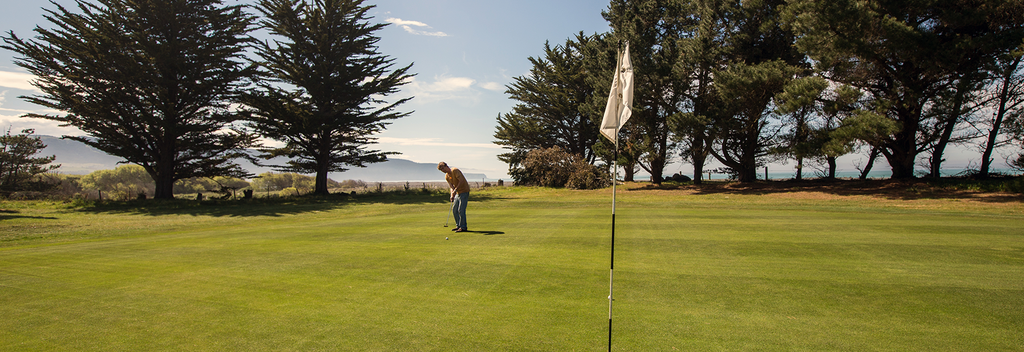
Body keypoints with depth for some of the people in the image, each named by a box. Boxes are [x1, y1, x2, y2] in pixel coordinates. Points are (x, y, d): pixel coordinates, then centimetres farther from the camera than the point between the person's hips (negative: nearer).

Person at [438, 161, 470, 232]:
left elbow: (461, 181, -23)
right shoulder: (446, 176, 8)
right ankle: (458, 225, 19)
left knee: (461, 210, -11)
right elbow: (451, 186, 3)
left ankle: (463, 227, -5)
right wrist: (452, 195, -14)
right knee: (454, 209, 9)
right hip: (458, 193, 9)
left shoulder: (455, 170, -16)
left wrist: (455, 190, -27)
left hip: (464, 191, -9)